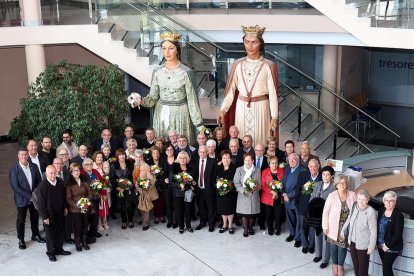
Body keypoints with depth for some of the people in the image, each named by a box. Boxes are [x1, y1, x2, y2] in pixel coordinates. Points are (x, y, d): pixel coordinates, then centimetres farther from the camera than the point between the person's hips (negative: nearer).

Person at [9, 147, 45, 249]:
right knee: (21, 220, 10)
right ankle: (21, 239, 27)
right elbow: (15, 187, -18)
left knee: (35, 217, 17)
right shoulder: (14, 170, -15)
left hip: (35, 198, 4)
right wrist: (29, 196, -20)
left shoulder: (34, 167, -3)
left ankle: (35, 235, 38)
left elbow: (39, 181, 2)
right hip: (22, 200, -3)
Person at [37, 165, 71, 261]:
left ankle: (59, 249, 34)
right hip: (49, 214, -5)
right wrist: (44, 216, -16)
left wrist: (65, 207, 14)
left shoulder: (60, 182, -4)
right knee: (50, 234, 9)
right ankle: (50, 252, 25)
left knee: (60, 232, 16)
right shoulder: (43, 185, -21)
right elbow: (41, 202, -18)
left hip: (60, 213, 5)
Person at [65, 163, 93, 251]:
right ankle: (77, 244, 20)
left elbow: (90, 192, 3)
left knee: (85, 225, 12)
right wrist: (77, 204, -23)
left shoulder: (84, 181, 0)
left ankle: (84, 242, 28)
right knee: (77, 226, 2)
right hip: (75, 209, -4)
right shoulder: (69, 183, -12)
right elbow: (68, 198, -13)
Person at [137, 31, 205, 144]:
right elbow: (153, 96, 5)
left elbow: (192, 99, -6)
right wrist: (142, 101, -17)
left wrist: (199, 124, -5)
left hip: (180, 115, -3)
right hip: (161, 115, 3)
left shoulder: (186, 72, -9)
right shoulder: (157, 72, 2)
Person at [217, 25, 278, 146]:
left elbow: (272, 93, -5)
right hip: (241, 108, 2)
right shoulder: (238, 64, 1)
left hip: (261, 108, -2)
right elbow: (231, 90, 2)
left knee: (259, 140, 4)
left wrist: (274, 116, -8)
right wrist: (223, 110, -8)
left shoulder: (268, 66, -5)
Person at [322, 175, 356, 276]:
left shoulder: (352, 195, -10)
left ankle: (340, 265, 32)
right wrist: (325, 226, -9)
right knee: (333, 246, 13)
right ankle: (335, 265, 36)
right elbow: (325, 212, -10)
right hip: (334, 226, -1)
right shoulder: (332, 195, -16)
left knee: (342, 246, 9)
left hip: (346, 227, 1)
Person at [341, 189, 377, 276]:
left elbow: (373, 231, -18)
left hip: (363, 245, -6)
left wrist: (371, 246, -15)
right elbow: (349, 219, 15)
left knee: (363, 268, 2)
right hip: (352, 242, 6)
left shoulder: (370, 212, -23)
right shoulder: (354, 207, -4)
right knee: (355, 265, 18)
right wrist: (343, 230, 22)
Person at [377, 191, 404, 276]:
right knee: (386, 266, 13)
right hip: (381, 245, 6)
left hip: (392, 248, -5)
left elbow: (398, 234, -17)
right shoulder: (381, 211, 3)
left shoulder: (398, 215, -15)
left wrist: (388, 245, -16)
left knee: (386, 267, -3)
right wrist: (377, 242, 4)